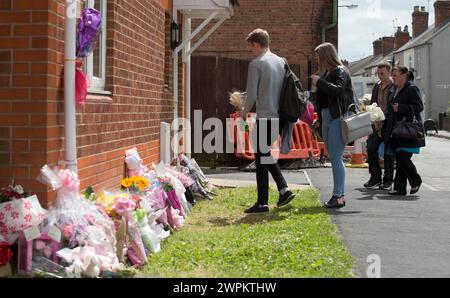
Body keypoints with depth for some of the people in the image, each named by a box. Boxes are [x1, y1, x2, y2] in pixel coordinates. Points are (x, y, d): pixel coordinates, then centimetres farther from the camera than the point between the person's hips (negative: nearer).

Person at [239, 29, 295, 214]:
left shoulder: (256, 64, -10)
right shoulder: (281, 62, 11)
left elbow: (252, 95, -11)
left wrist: (244, 113, 5)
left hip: (264, 117, -7)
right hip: (279, 116, 7)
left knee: (261, 158, 0)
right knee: (266, 155, 20)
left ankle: (262, 203, 3)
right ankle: (284, 190, 13)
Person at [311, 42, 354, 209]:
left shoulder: (340, 71, -6)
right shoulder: (326, 73, 19)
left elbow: (338, 90, -25)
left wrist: (319, 82, -17)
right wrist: (319, 119, 16)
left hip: (337, 118, -9)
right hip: (326, 118, 9)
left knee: (336, 159, -10)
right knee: (334, 159, 9)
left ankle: (338, 196, -7)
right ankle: (340, 195, 14)